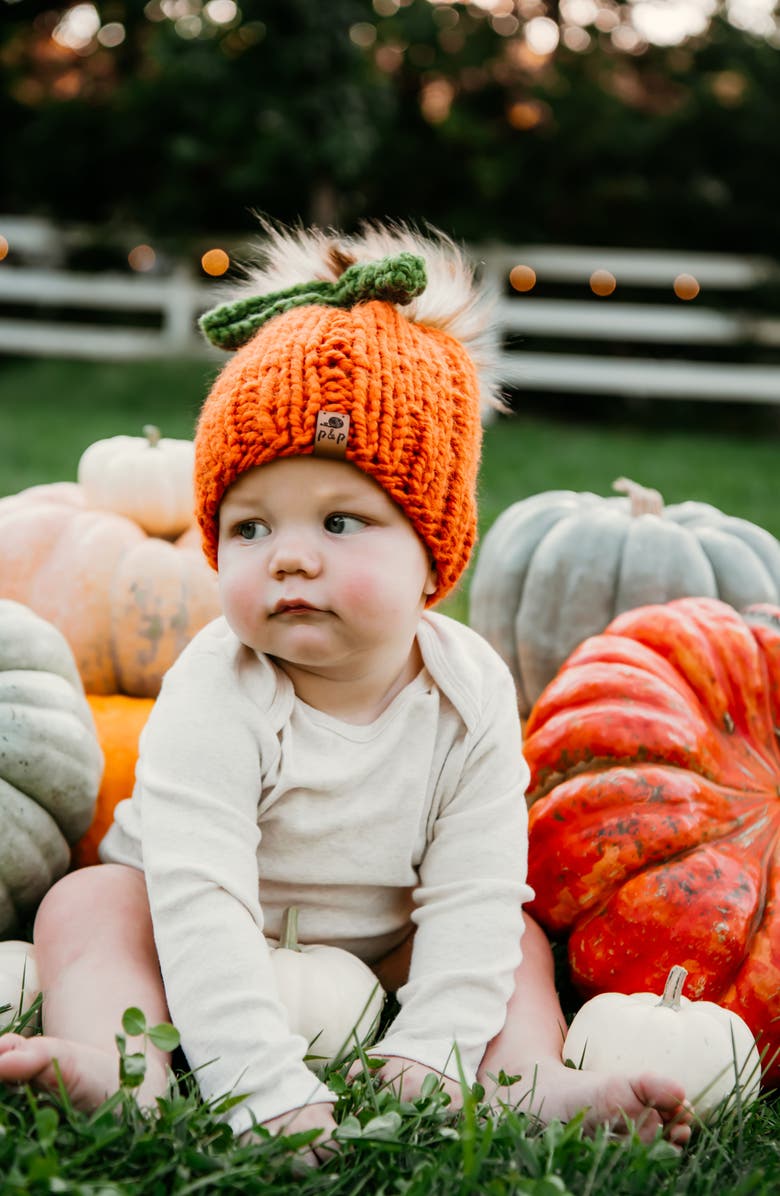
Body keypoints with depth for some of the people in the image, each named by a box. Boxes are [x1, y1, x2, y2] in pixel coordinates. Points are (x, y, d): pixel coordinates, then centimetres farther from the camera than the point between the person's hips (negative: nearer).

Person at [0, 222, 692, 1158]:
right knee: (91, 902, -23)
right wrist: (277, 1093, -48)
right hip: (212, 965, -2)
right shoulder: (214, 701, -30)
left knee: (515, 936, -11)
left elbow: (472, 897, -20)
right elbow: (200, 907, -38)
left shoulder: (472, 693, -19)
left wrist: (422, 1060, -33)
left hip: (378, 953, 3)